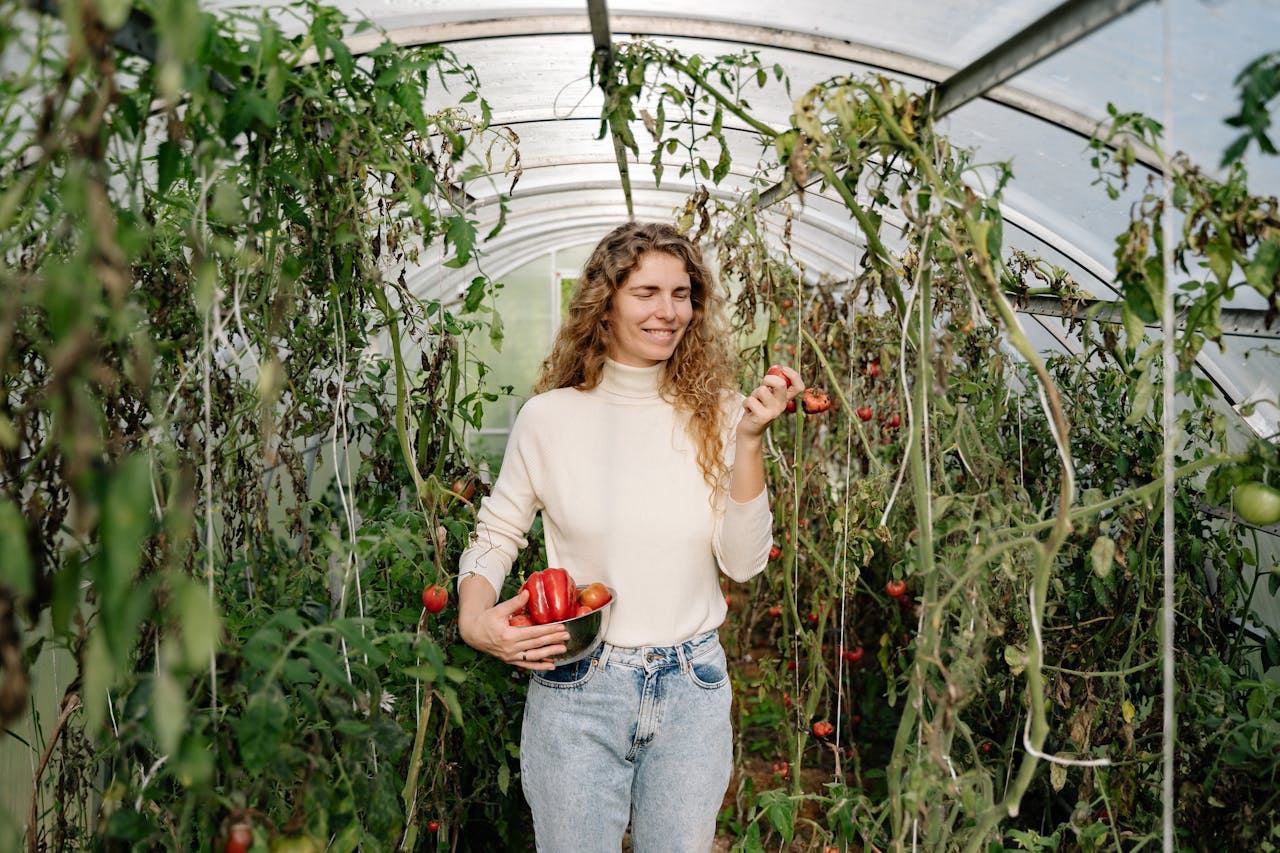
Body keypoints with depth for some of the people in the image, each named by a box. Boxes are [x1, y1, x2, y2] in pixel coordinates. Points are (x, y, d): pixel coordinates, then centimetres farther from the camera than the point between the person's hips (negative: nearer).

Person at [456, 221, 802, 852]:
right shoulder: (549, 417, -6)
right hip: (575, 688, -1)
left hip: (692, 688, 2)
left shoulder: (716, 415, -2)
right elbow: (496, 534, 5)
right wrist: (474, 618, -12)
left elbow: (744, 563, -7)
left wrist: (749, 441, -17)